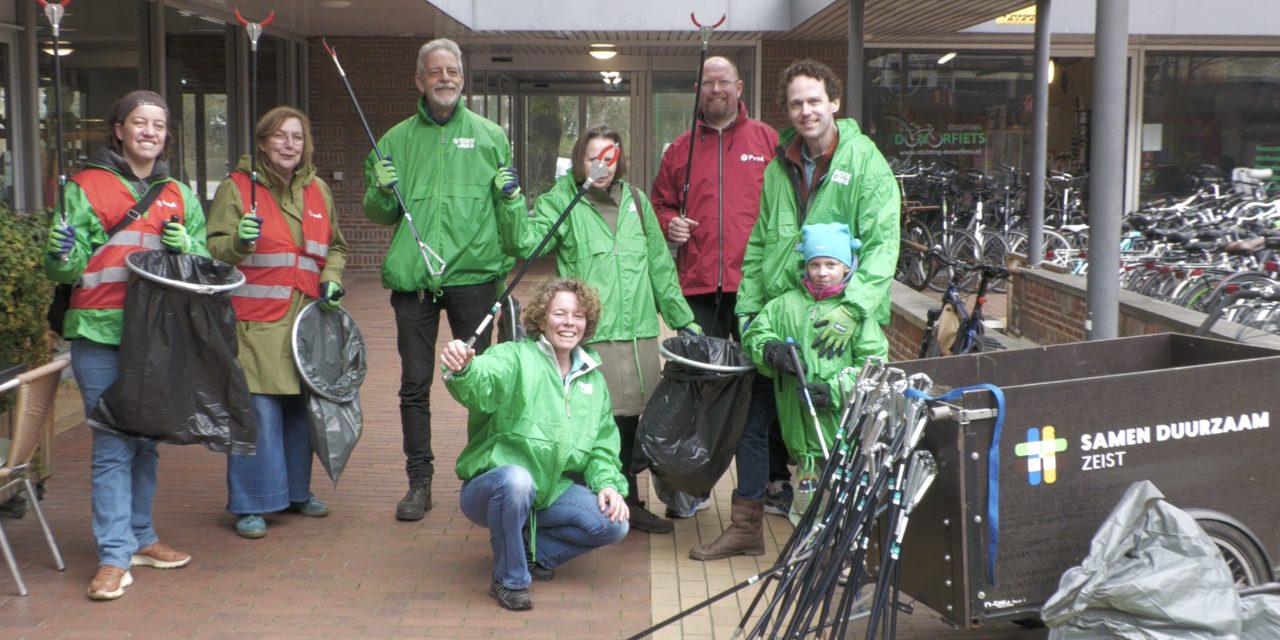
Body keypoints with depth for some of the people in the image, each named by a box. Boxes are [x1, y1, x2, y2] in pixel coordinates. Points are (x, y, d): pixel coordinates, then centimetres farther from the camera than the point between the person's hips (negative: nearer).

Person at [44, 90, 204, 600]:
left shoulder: (179, 196, 14)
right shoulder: (86, 188, 3)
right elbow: (66, 270, 1)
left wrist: (185, 247, -7)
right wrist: (61, 257, -21)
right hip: (101, 334, -4)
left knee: (146, 441, 13)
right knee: (113, 445, -6)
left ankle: (140, 538, 25)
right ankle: (114, 556, -2)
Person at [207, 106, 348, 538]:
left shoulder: (318, 190, 16)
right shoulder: (236, 187, 0)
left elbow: (335, 247, 26)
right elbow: (212, 250, -3)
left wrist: (331, 278, 7)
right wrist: (239, 241, -24)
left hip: (306, 319, 5)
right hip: (256, 323, -5)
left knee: (301, 406, 11)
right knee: (259, 410, -8)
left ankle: (297, 491, 27)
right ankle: (250, 505, 3)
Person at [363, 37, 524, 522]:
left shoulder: (489, 136, 8)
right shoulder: (396, 139, 10)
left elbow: (514, 211, 12)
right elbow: (379, 214, 14)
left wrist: (511, 196, -9)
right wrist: (382, 192, -7)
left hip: (473, 274, -1)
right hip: (413, 280, 1)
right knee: (415, 384, 4)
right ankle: (419, 483, 14)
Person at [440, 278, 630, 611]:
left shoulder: (593, 381, 12)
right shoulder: (516, 357, -8)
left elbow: (602, 448, 16)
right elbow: (484, 383, -31)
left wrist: (608, 483, -5)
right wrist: (462, 370, -55)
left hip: (552, 490, 5)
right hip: (493, 484, -5)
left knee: (614, 524, -17)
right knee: (516, 479, -39)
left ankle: (533, 551, 8)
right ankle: (510, 580, -16)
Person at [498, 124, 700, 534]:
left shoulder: (635, 201, 15)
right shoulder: (561, 200, 1)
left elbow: (660, 265, 19)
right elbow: (524, 243, -12)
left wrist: (682, 317, 20)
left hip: (640, 332, 4)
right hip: (591, 335, -4)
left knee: (630, 418, 10)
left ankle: (629, 503, 24)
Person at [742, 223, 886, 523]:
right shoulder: (786, 304, 11)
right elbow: (754, 334, 13)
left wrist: (835, 390, -16)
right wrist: (771, 350, -9)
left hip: (846, 420, -2)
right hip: (802, 420, 2)